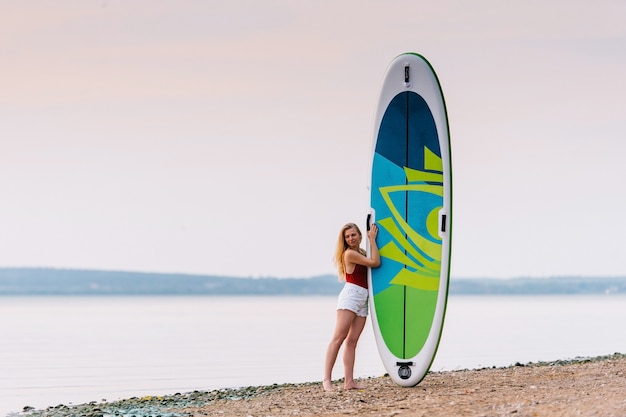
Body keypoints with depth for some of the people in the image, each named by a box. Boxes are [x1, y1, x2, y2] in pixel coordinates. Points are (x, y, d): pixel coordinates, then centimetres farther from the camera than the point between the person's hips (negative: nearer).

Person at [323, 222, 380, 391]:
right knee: (338, 338, -14)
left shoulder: (362, 253, 18)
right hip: (350, 296, -9)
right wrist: (372, 239, -4)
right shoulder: (349, 253, -8)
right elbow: (375, 262, -11)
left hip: (363, 299, 9)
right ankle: (327, 379, -19)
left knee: (352, 341, 3)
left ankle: (349, 381, -2)